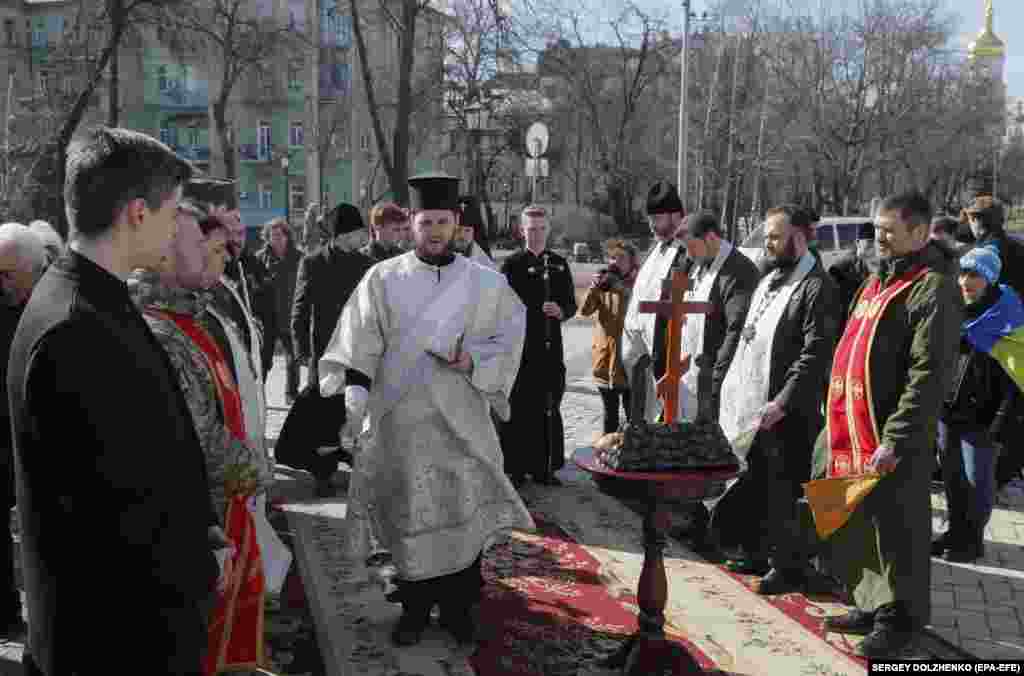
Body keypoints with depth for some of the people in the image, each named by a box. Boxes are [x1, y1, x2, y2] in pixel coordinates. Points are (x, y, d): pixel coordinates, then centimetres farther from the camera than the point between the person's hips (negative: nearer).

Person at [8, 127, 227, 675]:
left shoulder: (88, 301, 4)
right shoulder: (75, 332, -27)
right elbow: (116, 502, -26)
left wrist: (197, 527, 4)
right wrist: (195, 564, -12)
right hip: (125, 625, -9)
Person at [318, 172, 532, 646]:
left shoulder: (485, 283, 3)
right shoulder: (383, 279, 1)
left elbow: (508, 340, 5)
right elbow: (360, 345, -4)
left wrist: (472, 362, -12)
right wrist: (355, 397, -17)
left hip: (462, 420, 1)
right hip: (400, 420, 0)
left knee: (464, 513, 4)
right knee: (409, 517, 7)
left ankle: (458, 607, 22)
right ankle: (415, 608, 25)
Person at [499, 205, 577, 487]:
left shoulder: (559, 264, 11)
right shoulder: (511, 264, 1)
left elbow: (571, 303, 13)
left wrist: (561, 312, -10)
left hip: (550, 347, 3)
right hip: (519, 346, -3)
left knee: (549, 408, 7)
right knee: (518, 409, -1)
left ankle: (544, 467, 17)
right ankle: (515, 467, 8)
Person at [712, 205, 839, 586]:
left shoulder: (817, 286, -13)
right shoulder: (768, 279, 14)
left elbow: (816, 353, -19)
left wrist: (783, 401, -23)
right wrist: (735, 390, 14)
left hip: (788, 411, -8)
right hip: (752, 405, 8)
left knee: (783, 492, 2)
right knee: (755, 485, 18)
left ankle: (789, 569, 16)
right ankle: (756, 554, 33)